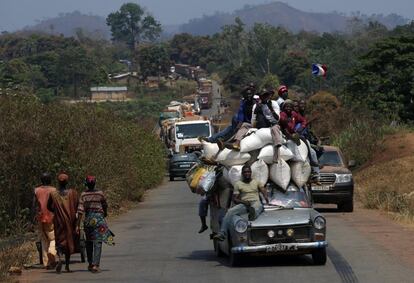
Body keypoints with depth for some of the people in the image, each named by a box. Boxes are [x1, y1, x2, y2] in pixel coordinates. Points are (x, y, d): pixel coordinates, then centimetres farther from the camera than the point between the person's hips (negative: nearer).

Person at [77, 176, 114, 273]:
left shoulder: (83, 195, -4)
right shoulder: (100, 194, -5)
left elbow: (80, 210, -8)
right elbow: (105, 205, 10)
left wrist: (78, 225, -6)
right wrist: (105, 213, 32)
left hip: (87, 219, 2)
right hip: (98, 218, -2)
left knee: (89, 242, 17)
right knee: (97, 243, -4)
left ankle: (90, 264, 25)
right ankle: (95, 265, -16)